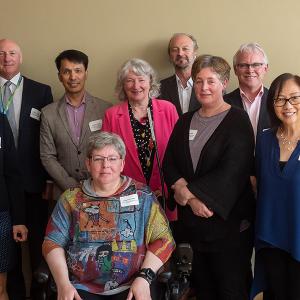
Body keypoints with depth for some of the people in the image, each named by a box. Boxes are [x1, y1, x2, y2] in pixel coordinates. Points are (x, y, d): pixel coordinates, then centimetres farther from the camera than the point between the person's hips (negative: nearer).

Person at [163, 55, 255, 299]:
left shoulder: (238, 120, -7)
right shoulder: (185, 121, 11)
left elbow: (233, 171, -17)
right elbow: (169, 163, 6)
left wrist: (188, 191, -16)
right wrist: (186, 192, -12)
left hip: (229, 219, -5)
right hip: (191, 220, 5)